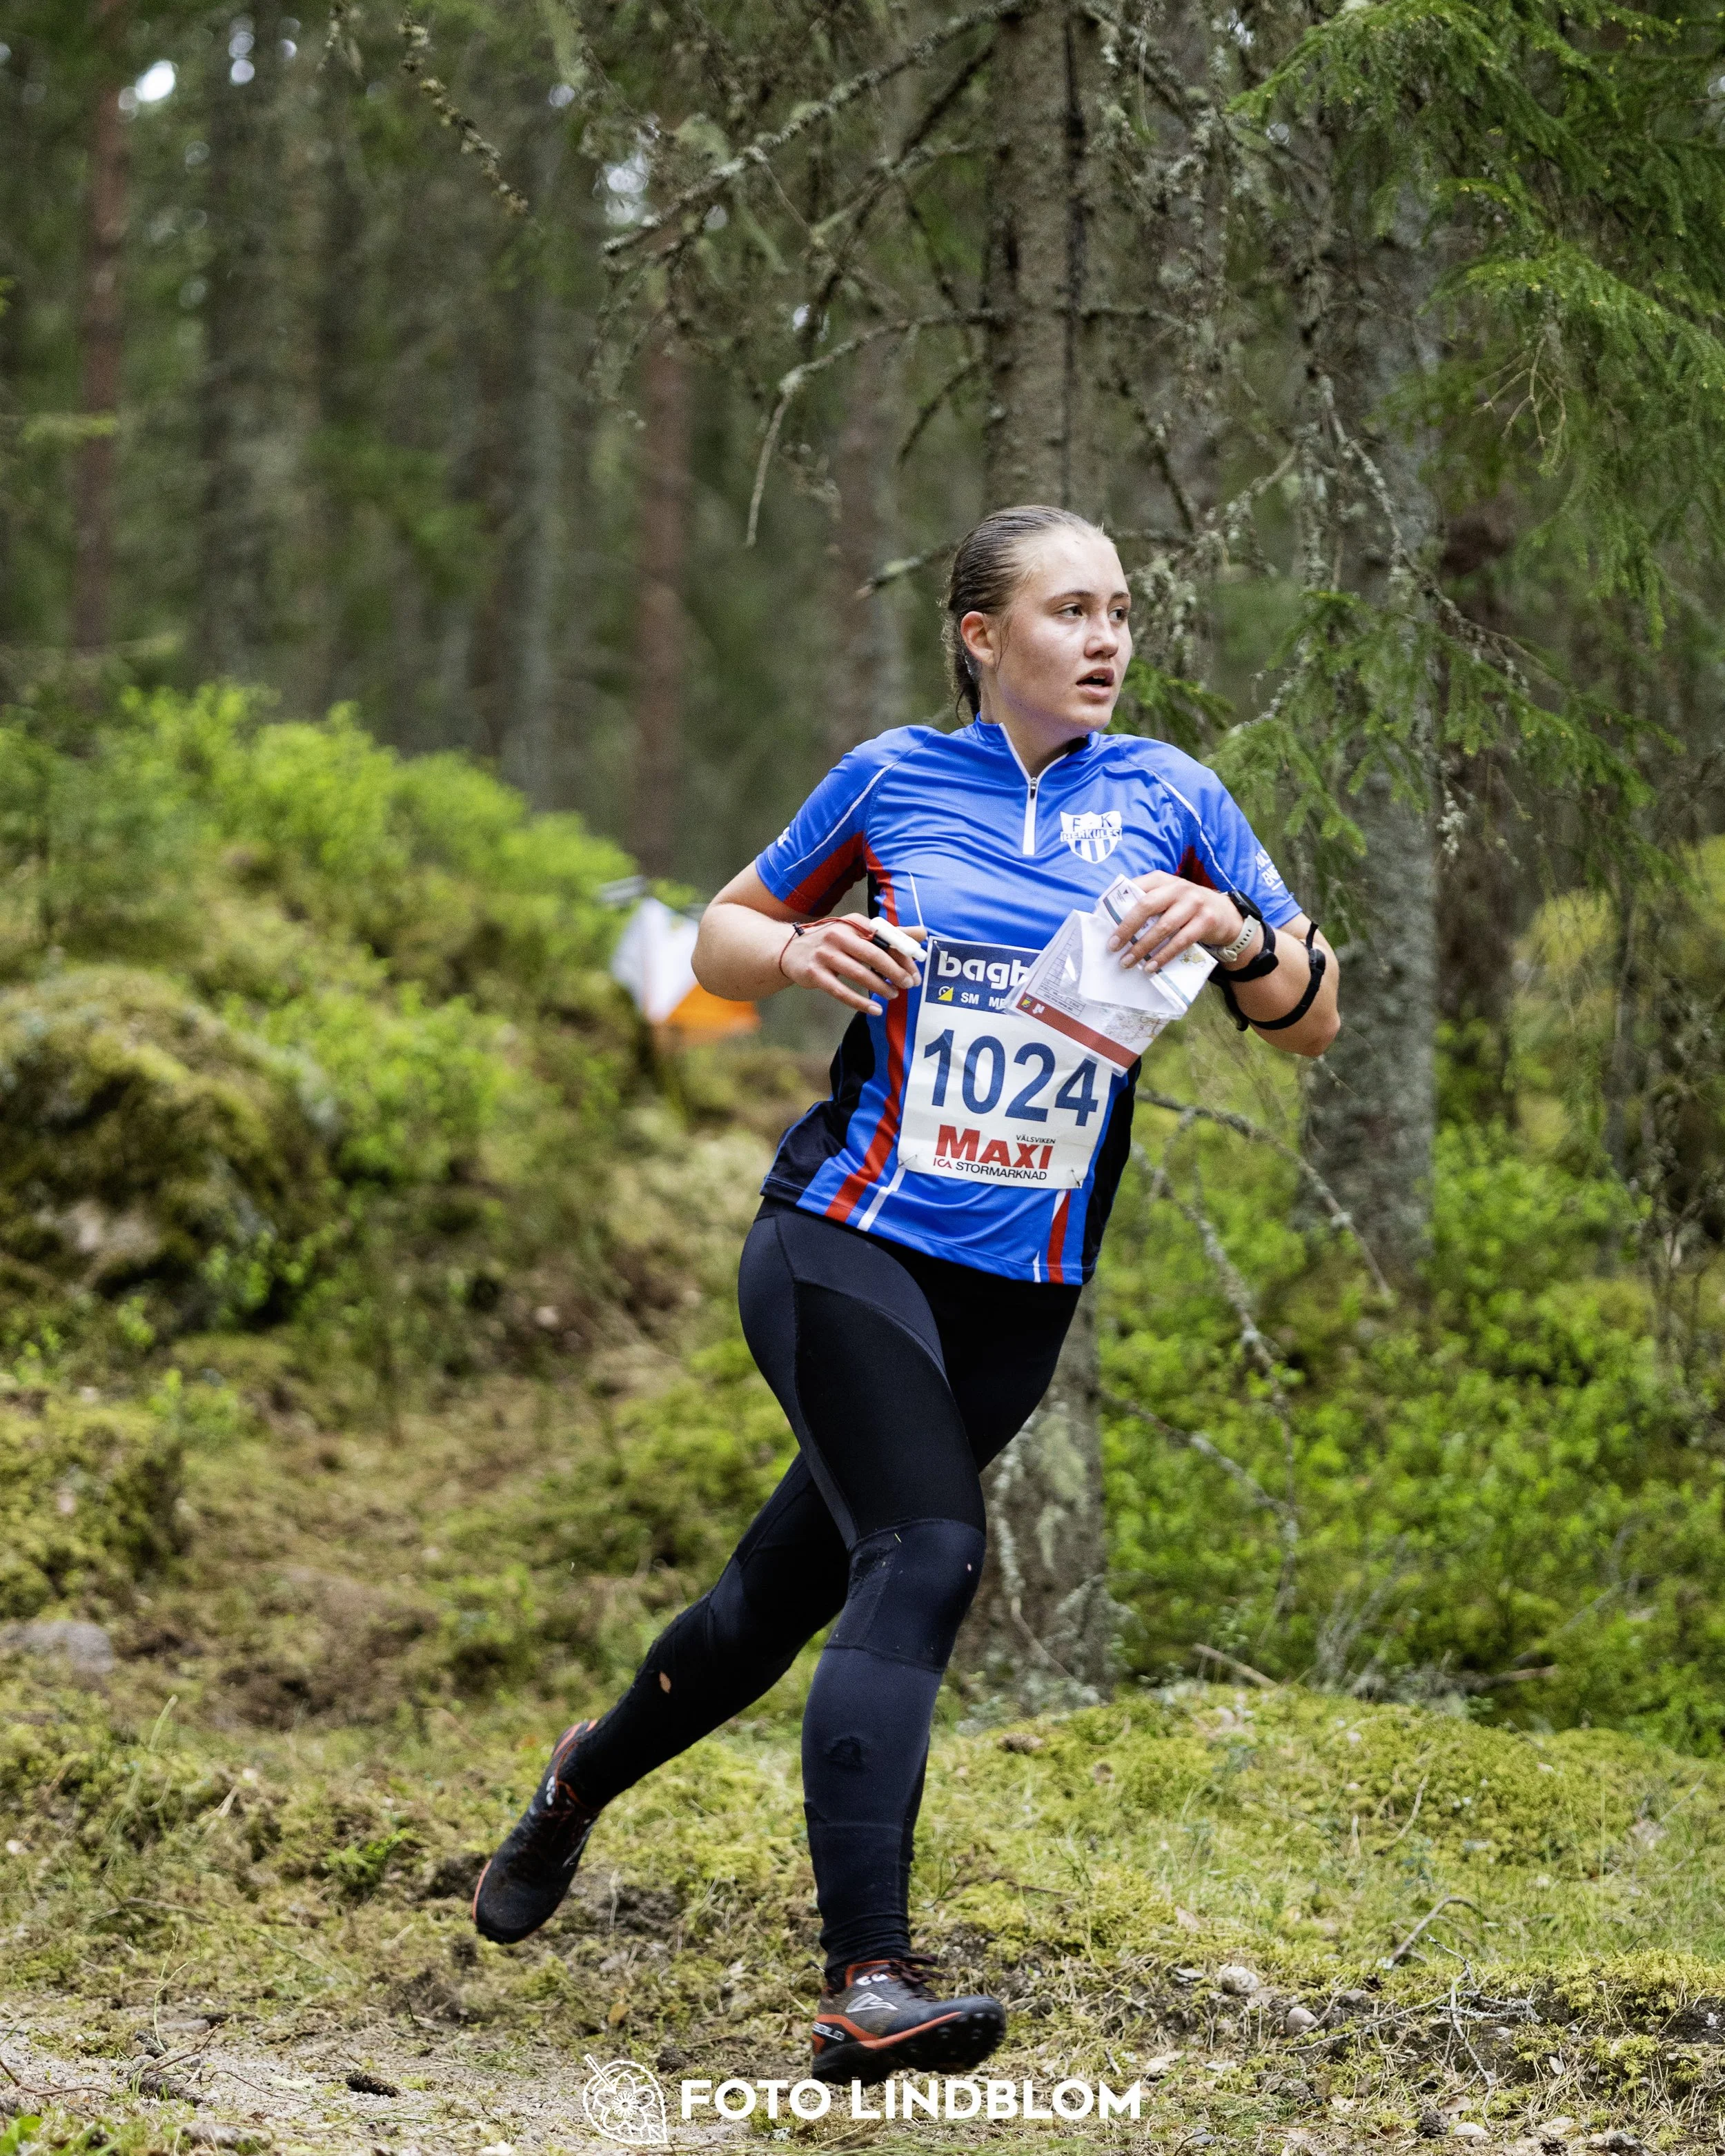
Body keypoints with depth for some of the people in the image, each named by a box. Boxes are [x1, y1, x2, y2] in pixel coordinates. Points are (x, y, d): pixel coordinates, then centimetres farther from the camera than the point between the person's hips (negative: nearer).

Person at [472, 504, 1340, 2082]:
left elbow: (1314, 1023, 6)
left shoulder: (1168, 796, 6)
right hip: (848, 1236, -3)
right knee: (924, 1557, -24)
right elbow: (722, 939, 14)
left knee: (787, 1596, 12)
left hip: (1021, 1294, 3)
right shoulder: (893, 775, 2)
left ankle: (587, 1776, 42)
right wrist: (802, 953, -9)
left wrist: (1236, 935, -14)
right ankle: (868, 1984, -30)